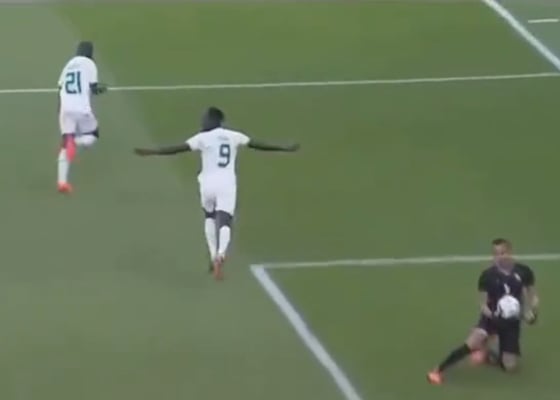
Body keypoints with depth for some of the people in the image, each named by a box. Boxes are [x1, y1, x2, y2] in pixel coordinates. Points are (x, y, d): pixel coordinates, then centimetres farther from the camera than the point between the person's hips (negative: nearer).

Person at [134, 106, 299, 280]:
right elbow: (258, 144, 14)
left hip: (209, 183, -1)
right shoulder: (234, 136, 8)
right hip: (227, 184, 1)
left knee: (210, 217, 25)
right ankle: (220, 254, -33)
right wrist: (284, 148, 24)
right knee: (224, 222, -6)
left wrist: (151, 152, 0)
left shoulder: (203, 138, -2)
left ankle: (214, 256, 20)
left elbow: (178, 148, -5)